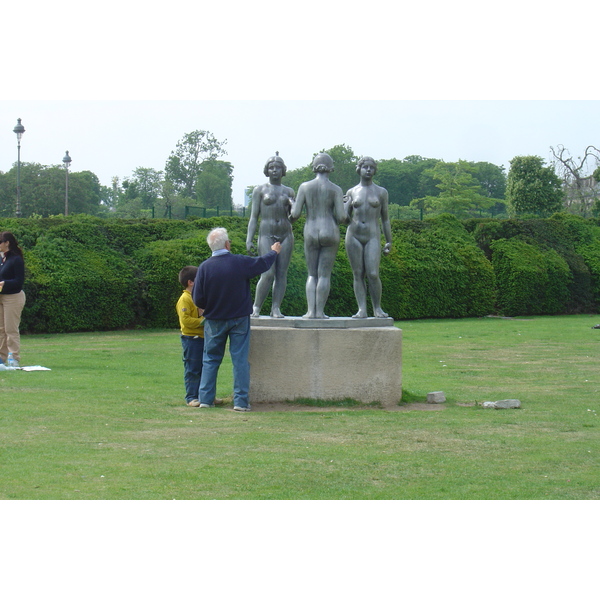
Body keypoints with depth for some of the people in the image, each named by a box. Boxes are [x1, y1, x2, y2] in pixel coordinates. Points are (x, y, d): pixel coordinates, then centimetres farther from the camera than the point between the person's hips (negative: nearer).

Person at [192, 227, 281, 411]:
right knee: (240, 360, 3)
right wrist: (274, 251, 28)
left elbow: (197, 299, -8)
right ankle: (241, 401, 0)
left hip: (214, 321, 1)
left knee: (210, 359, 11)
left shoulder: (205, 267, -11)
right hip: (239, 319, -1)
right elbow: (263, 263, 7)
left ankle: (205, 398, 8)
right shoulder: (240, 262, -12)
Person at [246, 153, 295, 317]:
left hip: (285, 234, 3)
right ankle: (256, 307, -3)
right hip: (267, 234, -3)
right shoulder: (260, 190, 8)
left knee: (282, 273, -4)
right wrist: (249, 239, -5)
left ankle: (276, 308, -3)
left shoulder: (288, 191, 16)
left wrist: (292, 205, -4)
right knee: (268, 274, -14)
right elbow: (253, 217, 4)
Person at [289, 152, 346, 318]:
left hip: (310, 234, 1)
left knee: (312, 274, 10)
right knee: (325, 274, 3)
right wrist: (340, 218, 15)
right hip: (330, 233, -1)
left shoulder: (304, 187, -1)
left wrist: (291, 217, 19)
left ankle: (311, 311, -1)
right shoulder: (335, 189, -3)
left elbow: (295, 214, -4)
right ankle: (320, 311, -2)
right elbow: (341, 217, -9)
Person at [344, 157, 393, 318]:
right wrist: (345, 205, -10)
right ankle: (362, 310, -2)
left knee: (373, 274, -13)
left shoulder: (381, 192, 11)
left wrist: (389, 241, 9)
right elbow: (345, 217, 11)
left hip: (372, 237, -1)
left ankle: (377, 308, -2)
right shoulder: (351, 192, 12)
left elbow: (385, 218, 13)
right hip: (354, 236, 1)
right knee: (358, 274, -2)